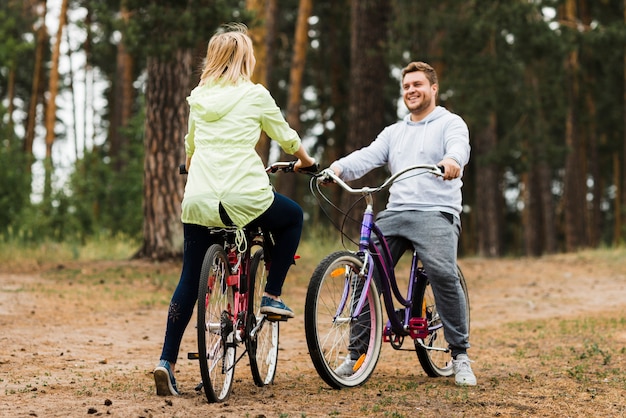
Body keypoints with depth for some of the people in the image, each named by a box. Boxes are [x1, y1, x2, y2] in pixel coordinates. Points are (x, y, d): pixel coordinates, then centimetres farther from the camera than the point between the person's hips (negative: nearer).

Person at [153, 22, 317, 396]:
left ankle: (167, 361, 3)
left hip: (198, 200, 4)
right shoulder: (255, 95, 1)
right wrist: (305, 160, 34)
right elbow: (286, 137, 13)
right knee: (293, 216, 26)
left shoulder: (199, 98, 15)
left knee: (190, 279, 11)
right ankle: (272, 295, 20)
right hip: (244, 197, -4)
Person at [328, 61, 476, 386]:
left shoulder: (450, 123, 10)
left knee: (443, 274, -26)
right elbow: (367, 156, 9)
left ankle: (460, 356, -15)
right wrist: (338, 168, -13)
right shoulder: (394, 132, 26)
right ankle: (356, 354, -2)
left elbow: (459, 146, -14)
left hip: (436, 212, -5)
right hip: (394, 213, 5)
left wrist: (452, 160, -40)